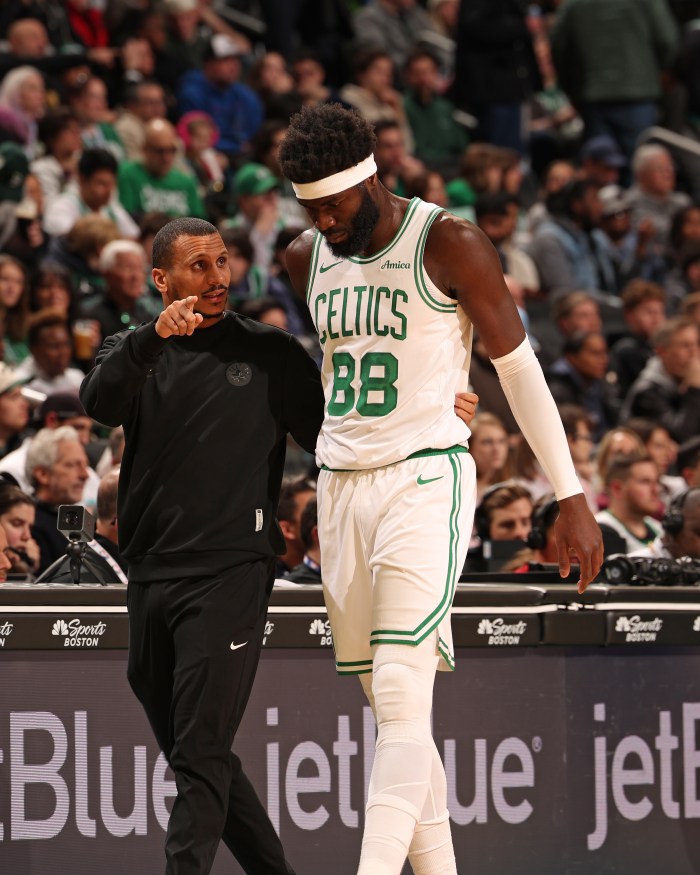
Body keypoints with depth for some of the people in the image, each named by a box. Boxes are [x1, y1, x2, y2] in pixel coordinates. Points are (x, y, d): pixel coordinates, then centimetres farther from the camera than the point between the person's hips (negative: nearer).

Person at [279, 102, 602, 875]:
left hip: (425, 478, -7)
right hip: (342, 488, 7)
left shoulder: (448, 245, -9)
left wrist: (570, 498, -4)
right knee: (388, 708, 7)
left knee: (401, 697, -18)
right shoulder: (308, 258, 10)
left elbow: (519, 368, -5)